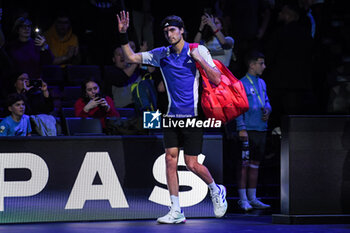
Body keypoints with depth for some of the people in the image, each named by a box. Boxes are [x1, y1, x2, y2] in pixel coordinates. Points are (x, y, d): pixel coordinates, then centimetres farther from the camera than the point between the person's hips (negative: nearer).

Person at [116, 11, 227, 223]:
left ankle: (216, 190, 25)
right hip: (172, 116, 4)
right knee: (170, 159, -4)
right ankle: (176, 212, 0)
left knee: (192, 164, -5)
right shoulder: (161, 55, 8)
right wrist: (123, 34, -2)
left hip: (193, 116, -4)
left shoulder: (199, 51, -3)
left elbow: (216, 79, -7)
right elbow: (131, 57, 9)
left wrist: (199, 60, -16)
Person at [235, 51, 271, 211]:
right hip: (248, 130, -7)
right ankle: (243, 199, -4)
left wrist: (267, 109, 0)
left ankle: (252, 198, 16)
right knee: (245, 163, -6)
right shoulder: (242, 84, -6)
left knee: (255, 163, 11)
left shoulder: (261, 83, 16)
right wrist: (241, 128, -17)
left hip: (261, 130, 7)